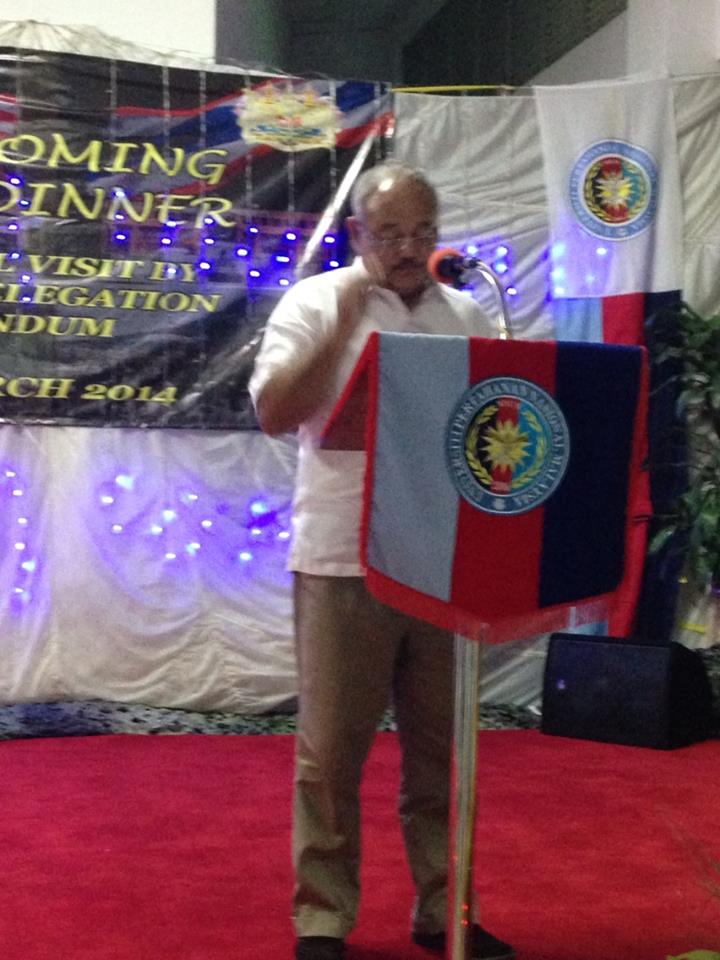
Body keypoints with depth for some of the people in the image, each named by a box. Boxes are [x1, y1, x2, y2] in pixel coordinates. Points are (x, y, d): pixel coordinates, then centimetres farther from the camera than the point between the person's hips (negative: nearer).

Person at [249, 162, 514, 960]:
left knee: (439, 746, 12)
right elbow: (274, 414, -11)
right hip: (345, 561, -3)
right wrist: (344, 324, -15)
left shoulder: (467, 318, 11)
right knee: (332, 749, 3)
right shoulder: (313, 303, -1)